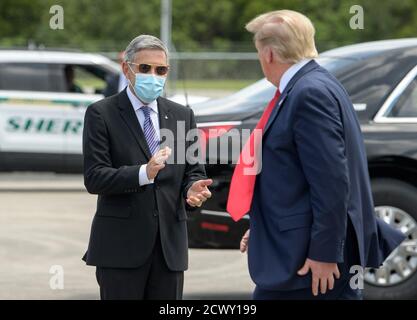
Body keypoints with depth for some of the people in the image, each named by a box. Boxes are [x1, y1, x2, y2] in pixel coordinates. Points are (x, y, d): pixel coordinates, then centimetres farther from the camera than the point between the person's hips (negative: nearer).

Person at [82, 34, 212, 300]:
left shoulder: (182, 116, 13)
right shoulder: (102, 114, -2)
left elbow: (194, 171, 14)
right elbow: (94, 178, -11)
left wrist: (192, 189, -11)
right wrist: (143, 174, -26)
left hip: (170, 245, 4)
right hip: (121, 245, -4)